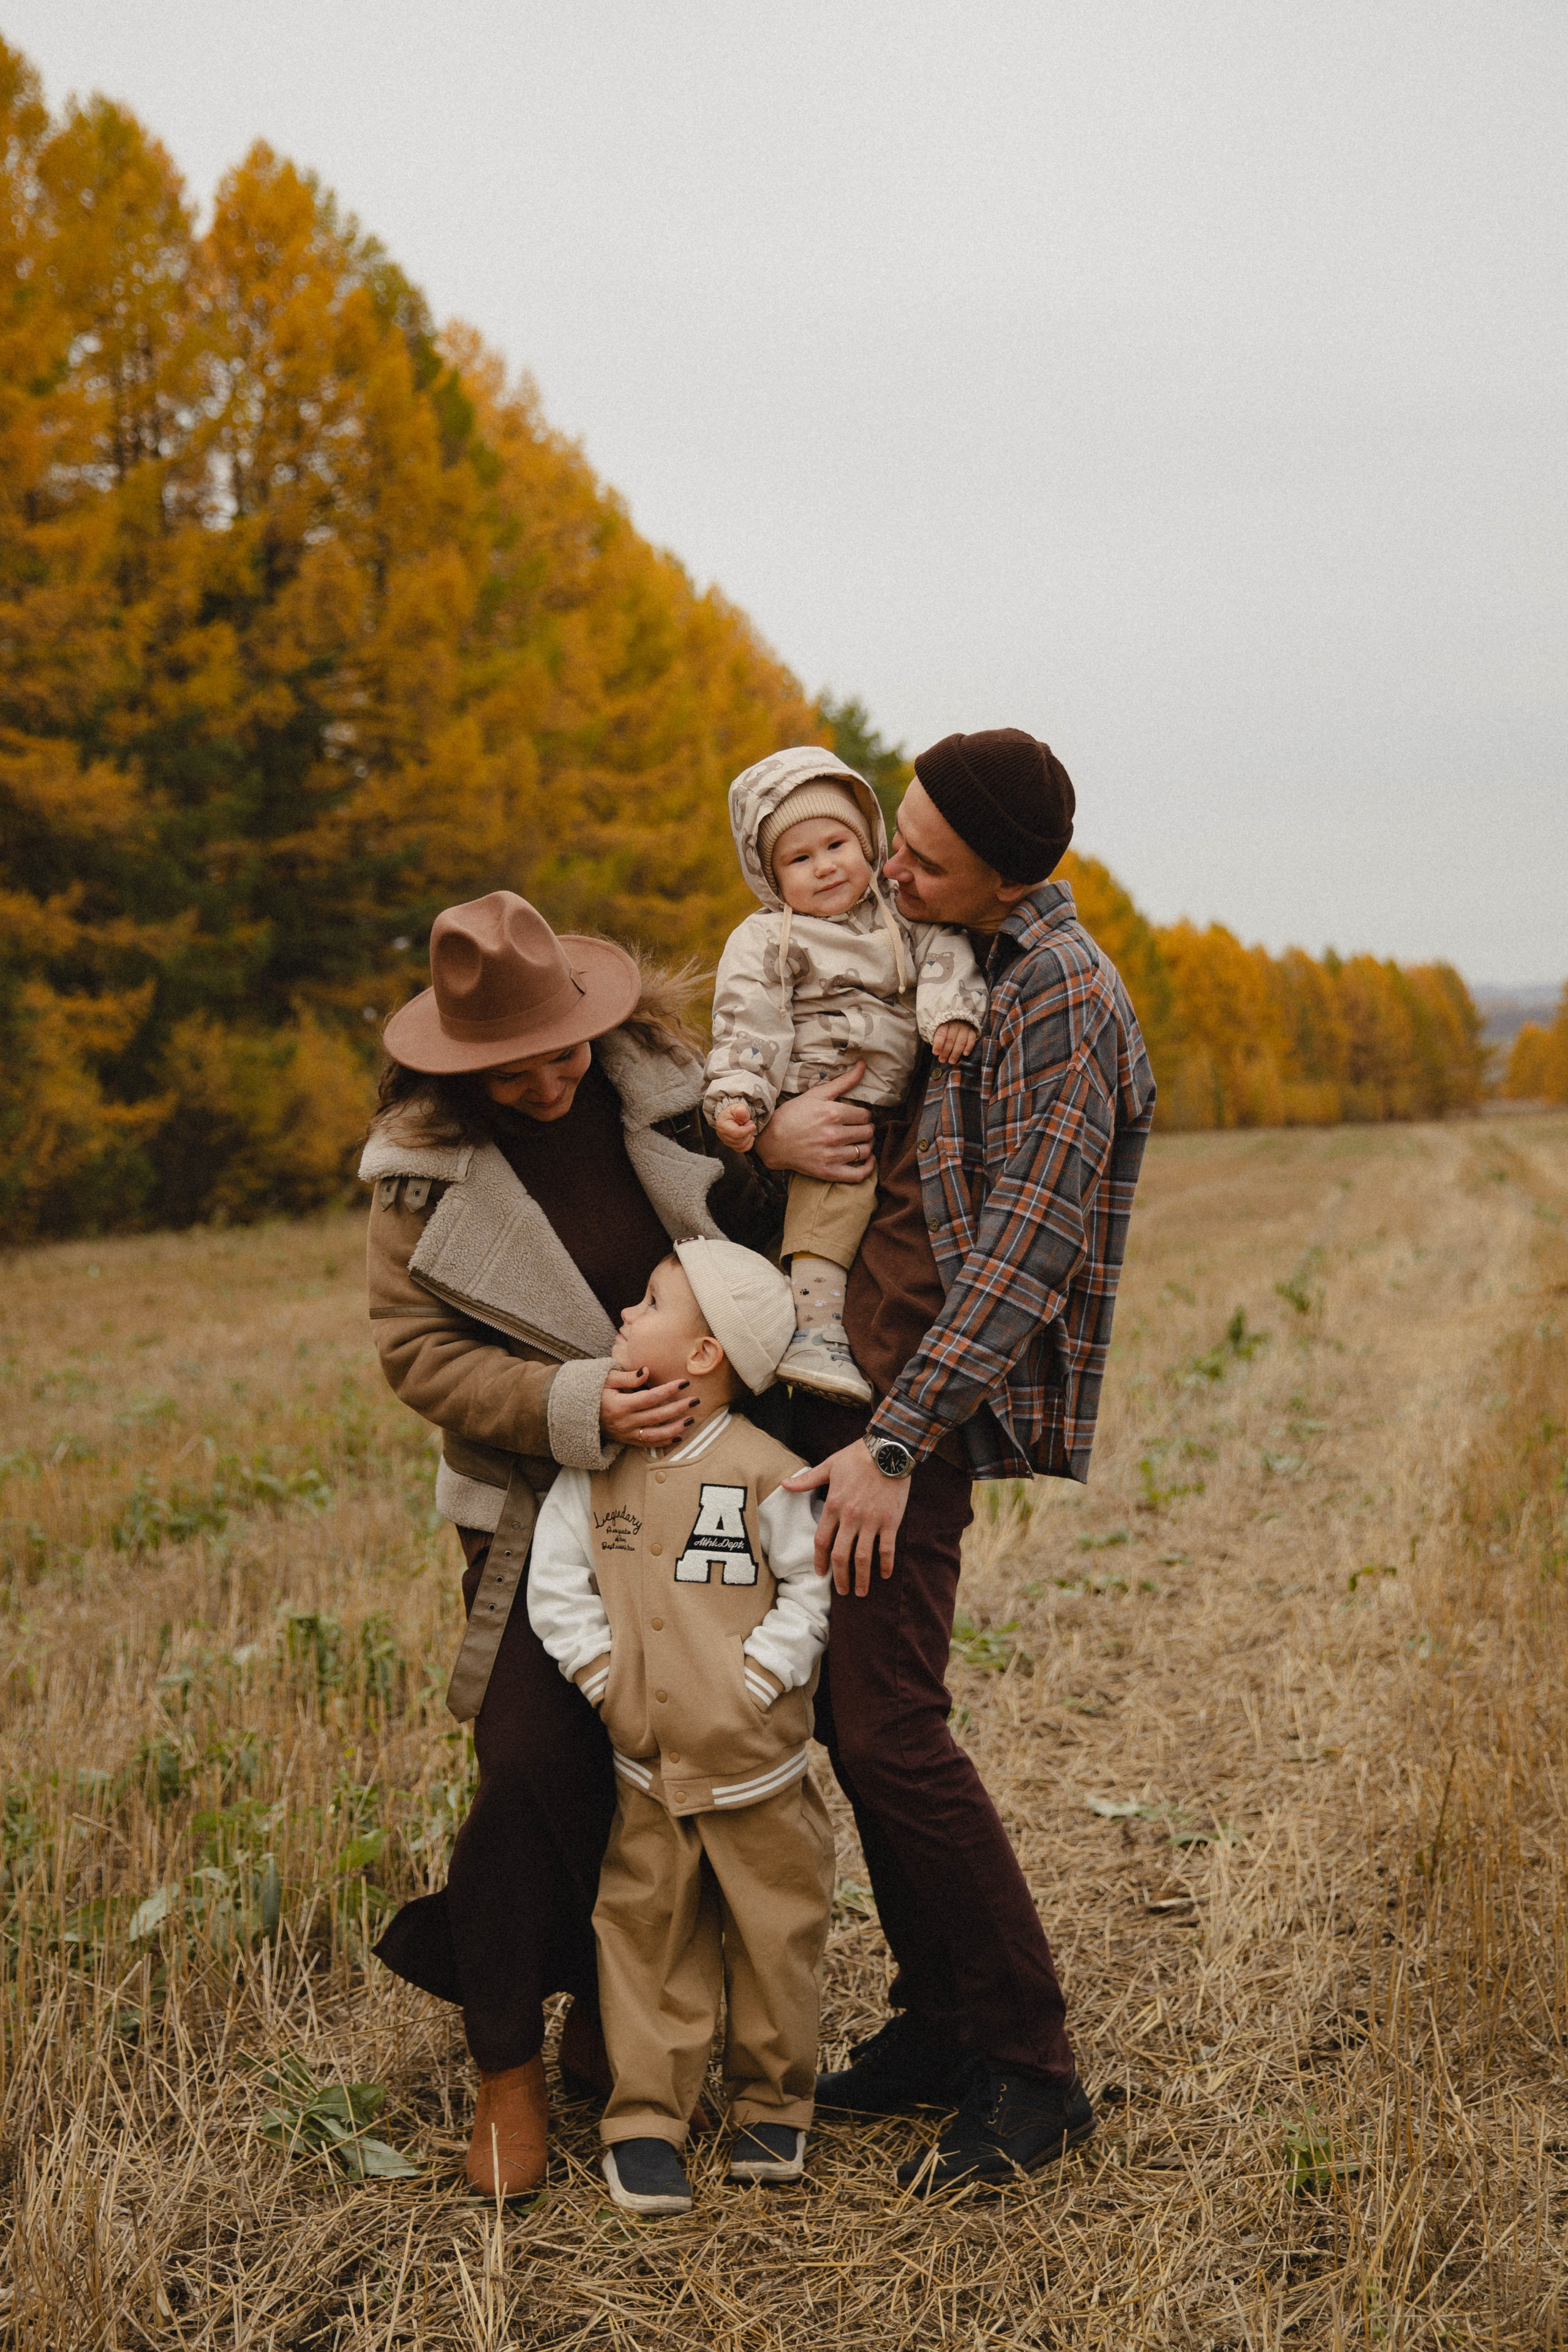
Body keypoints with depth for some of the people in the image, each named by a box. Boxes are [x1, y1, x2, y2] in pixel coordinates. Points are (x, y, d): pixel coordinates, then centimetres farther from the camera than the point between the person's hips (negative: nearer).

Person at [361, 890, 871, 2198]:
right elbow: (420, 1353, -8)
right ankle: (508, 2067, 10)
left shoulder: (667, 1084, -5)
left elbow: (756, 1244, 7)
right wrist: (575, 1405, -23)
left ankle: (605, 2020, 29)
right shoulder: (426, 1165, -7)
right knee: (537, 1770, -11)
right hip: (546, 1507, -2)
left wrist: (770, 1157, -17)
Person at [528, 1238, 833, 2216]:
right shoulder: (597, 1463, -3)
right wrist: (609, 1682, -8)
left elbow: (812, 1592, -8)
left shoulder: (766, 1472, -13)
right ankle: (645, 2122, 21)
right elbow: (556, 1584, 0)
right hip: (647, 1768, 2)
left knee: (775, 1936, 10)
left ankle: (774, 2104, 30)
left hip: (758, 1765, -2)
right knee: (649, 1942, 9)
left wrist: (754, 1683, -15)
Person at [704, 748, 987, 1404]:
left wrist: (953, 1008, -19)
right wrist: (736, 1098, -23)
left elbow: (942, 947, 1)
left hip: (891, 1100, 6)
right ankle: (813, 1329, -30)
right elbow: (749, 1022, -10)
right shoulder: (766, 941, -3)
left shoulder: (897, 914, 12)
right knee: (837, 1179, -26)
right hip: (817, 1102, -6)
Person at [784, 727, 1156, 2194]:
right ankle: (939, 2026, 23)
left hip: (927, 1389, -9)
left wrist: (892, 1444, -22)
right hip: (838, 1365, 9)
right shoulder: (924, 947, 14)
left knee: (887, 1726, -11)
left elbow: (1024, 1250, -19)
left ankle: (1031, 2072, 3)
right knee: (846, 1710, 10)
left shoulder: (1062, 997, -13)